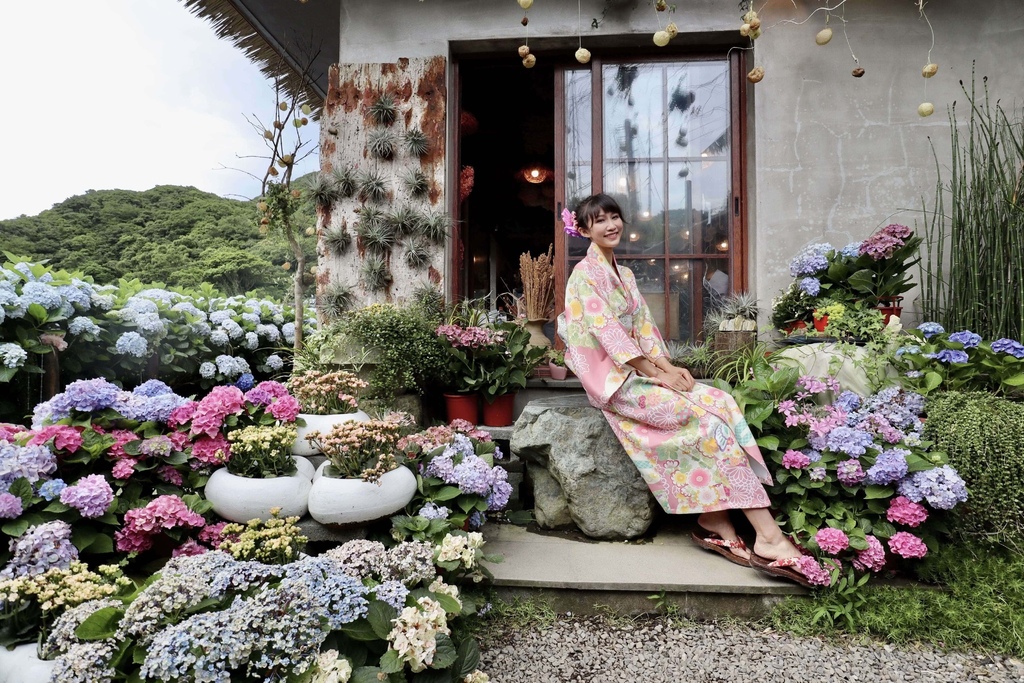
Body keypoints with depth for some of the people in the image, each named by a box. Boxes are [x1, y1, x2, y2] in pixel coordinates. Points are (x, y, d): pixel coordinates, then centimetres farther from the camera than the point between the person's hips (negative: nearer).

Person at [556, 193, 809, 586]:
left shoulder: (624, 274, 19)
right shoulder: (585, 274, -6)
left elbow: (644, 327, 13)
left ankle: (717, 526, -15)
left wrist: (668, 367, -5)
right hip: (613, 377, -8)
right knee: (705, 418, -21)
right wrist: (658, 375, -17)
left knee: (719, 402, -15)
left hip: (640, 368, 8)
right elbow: (607, 332, -15)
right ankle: (767, 537, -17)